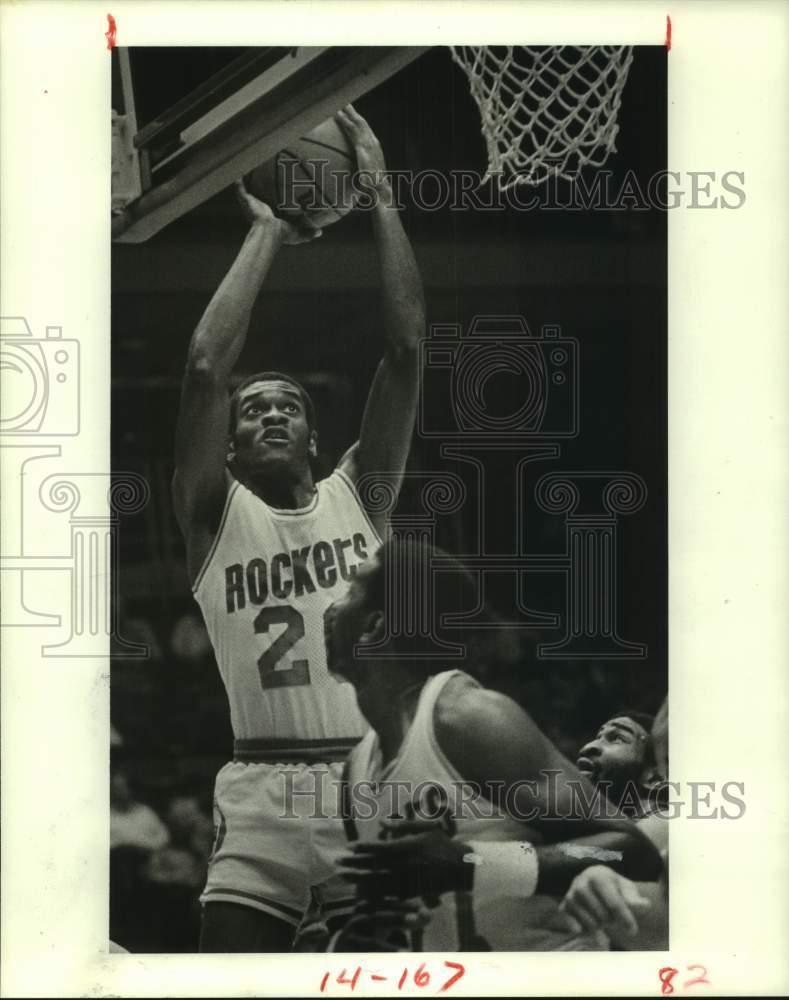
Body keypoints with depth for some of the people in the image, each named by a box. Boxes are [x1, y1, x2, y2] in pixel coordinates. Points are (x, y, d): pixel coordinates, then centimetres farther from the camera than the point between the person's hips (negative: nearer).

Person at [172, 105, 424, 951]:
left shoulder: (356, 493, 13)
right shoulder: (215, 514, 7)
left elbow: (405, 350, 5)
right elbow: (203, 367, -7)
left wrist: (379, 198, 3)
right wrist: (265, 233, 1)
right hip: (264, 795, -2)